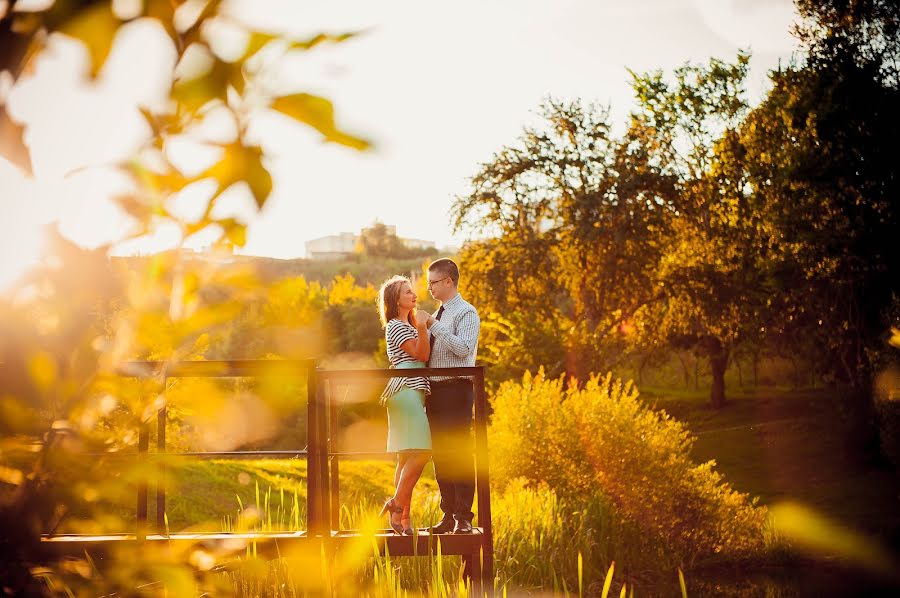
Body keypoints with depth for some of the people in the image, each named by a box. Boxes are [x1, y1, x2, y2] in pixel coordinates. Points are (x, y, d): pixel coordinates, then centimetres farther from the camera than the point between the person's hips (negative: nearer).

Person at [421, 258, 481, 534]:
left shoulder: (466, 313, -6)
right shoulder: (439, 315, 20)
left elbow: (463, 348, -21)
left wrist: (433, 326, -20)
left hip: (456, 390, -9)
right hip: (435, 391, 9)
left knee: (460, 454, -8)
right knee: (440, 455, 9)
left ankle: (463, 517, -5)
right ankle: (448, 515, 16)